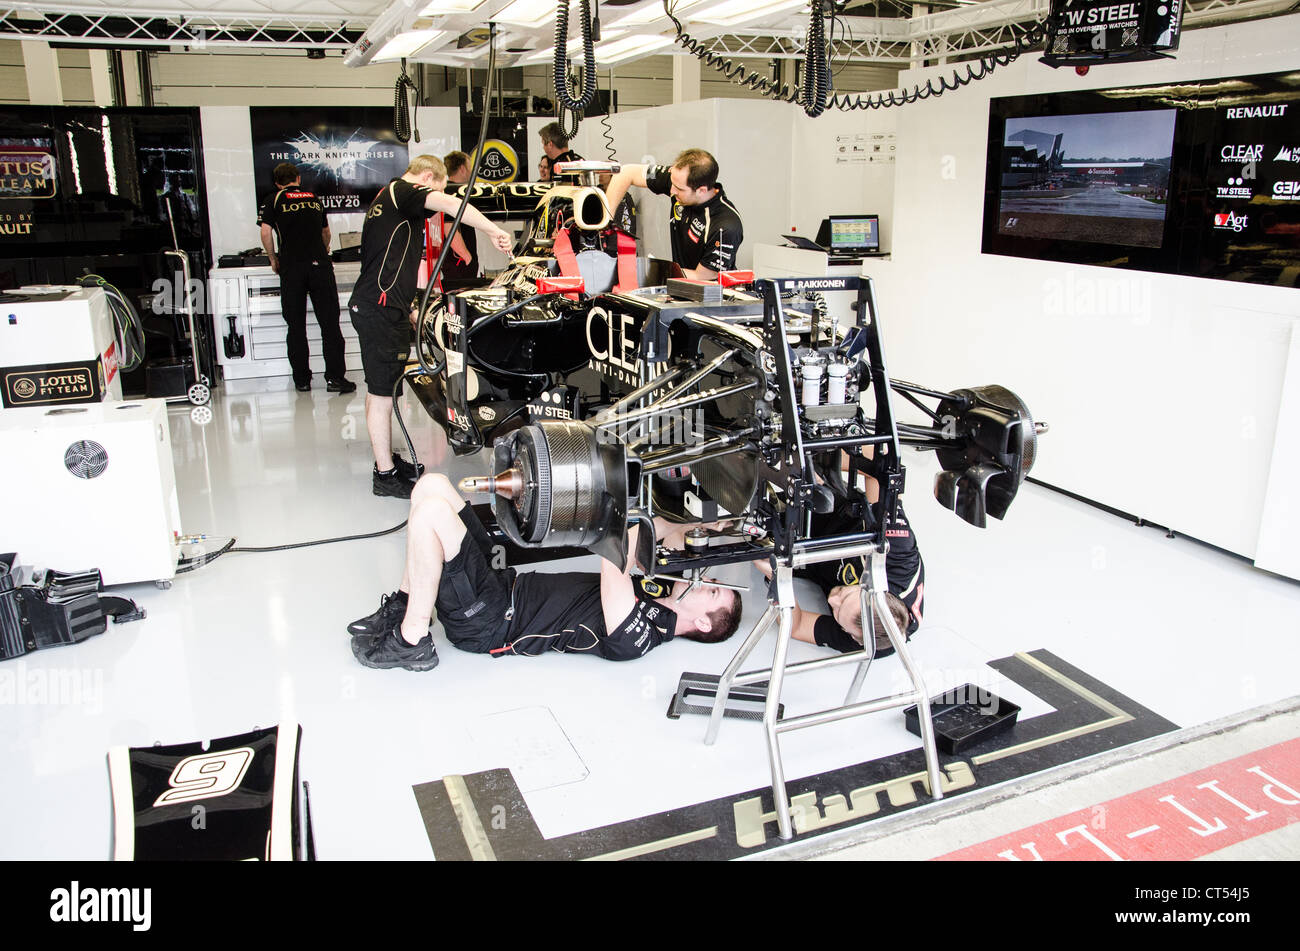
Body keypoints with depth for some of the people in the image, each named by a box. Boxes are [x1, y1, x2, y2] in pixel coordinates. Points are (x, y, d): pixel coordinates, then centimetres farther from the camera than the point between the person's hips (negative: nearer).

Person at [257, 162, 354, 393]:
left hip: (291, 267, -1)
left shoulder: (275, 200, 8)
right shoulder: (314, 198, 18)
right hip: (319, 264, 2)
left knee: (296, 326, 6)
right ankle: (335, 377, -3)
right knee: (329, 323, 2)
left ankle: (302, 379, 9)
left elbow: (266, 231, -4)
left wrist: (273, 258, 12)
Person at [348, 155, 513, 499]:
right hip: (382, 310, -11)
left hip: (371, 306, 11)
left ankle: (386, 460, 30)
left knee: (378, 390, 18)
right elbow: (450, 204, -27)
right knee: (383, 394, -5)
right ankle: (386, 476, 2)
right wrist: (493, 231, -23)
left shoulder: (386, 198, 25)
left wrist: (410, 309, 25)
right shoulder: (403, 191, -6)